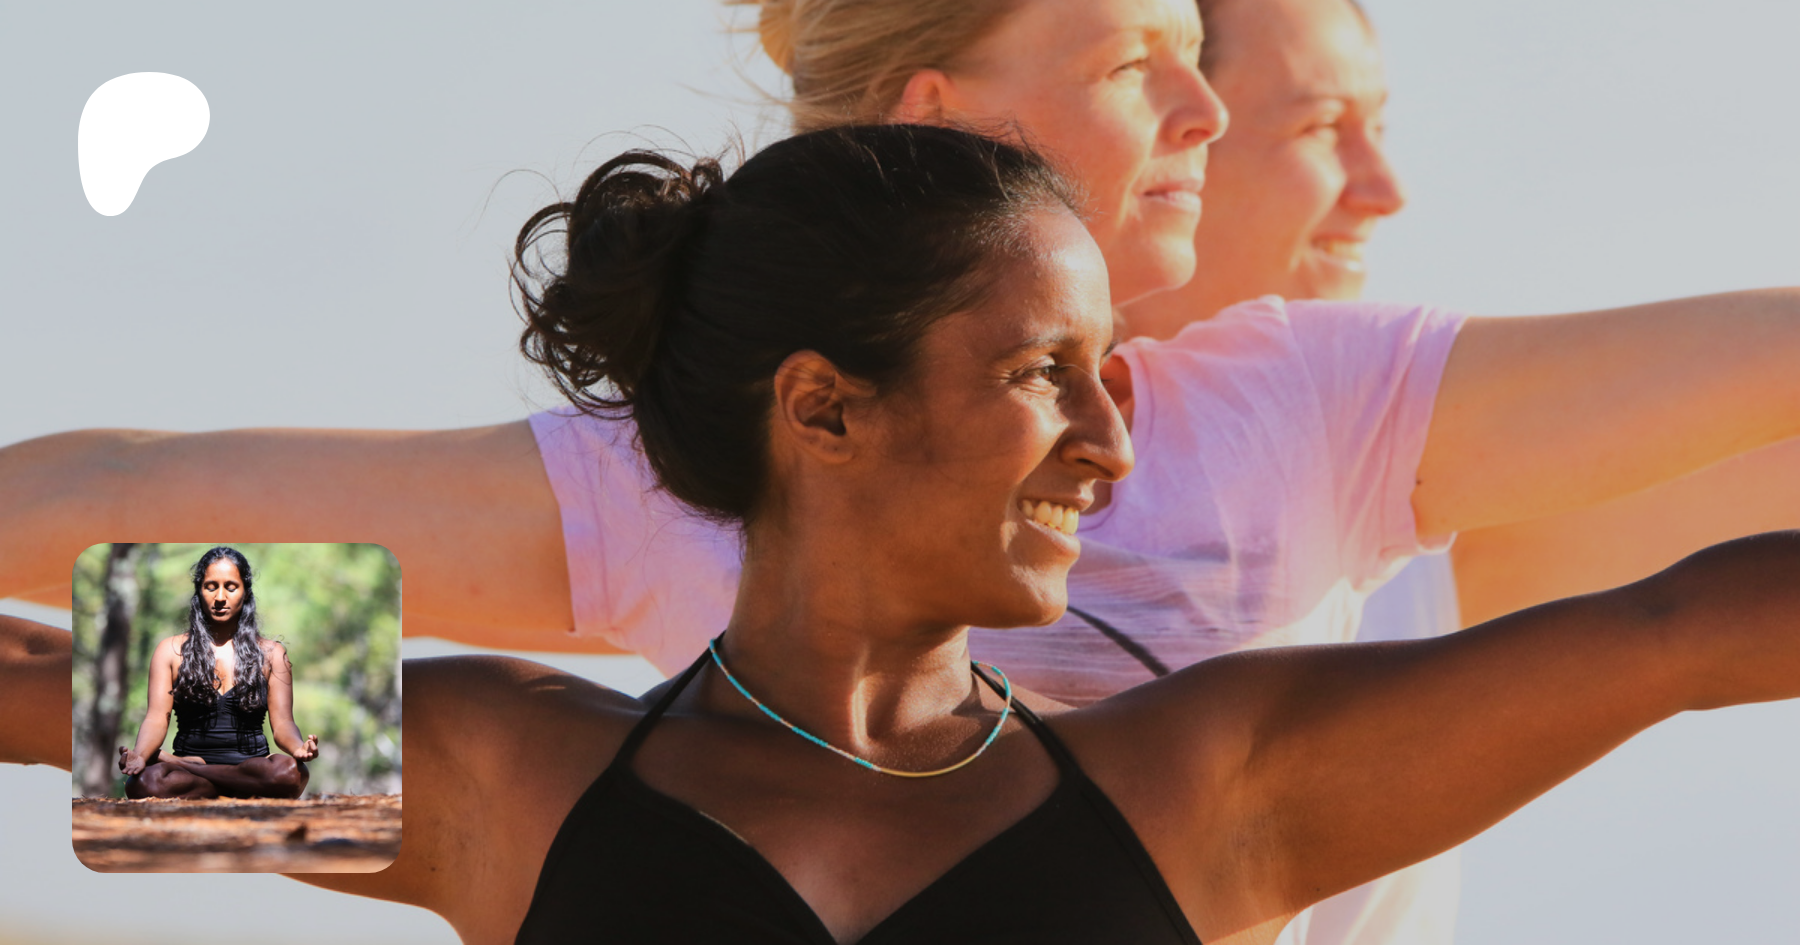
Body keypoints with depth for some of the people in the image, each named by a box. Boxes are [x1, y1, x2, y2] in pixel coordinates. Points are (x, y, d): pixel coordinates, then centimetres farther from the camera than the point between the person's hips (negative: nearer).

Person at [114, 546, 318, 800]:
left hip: (251, 768, 3)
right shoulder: (170, 651, 12)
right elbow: (156, 719, 1)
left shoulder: (271, 654, 14)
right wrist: (139, 754, -23)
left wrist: (299, 748, -20)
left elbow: (282, 724, 6)